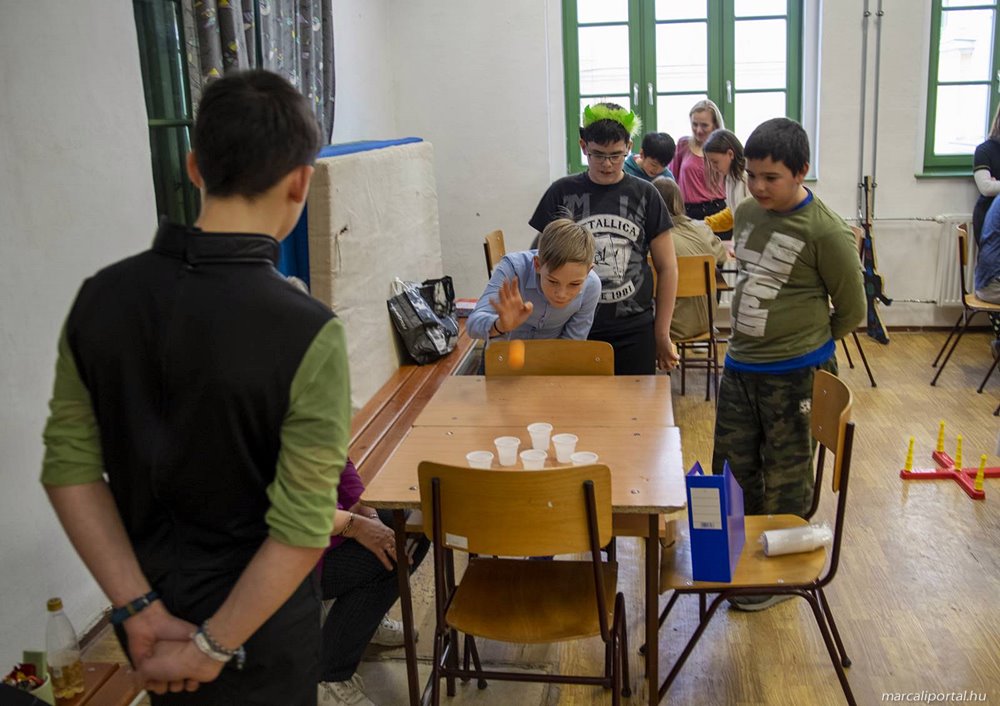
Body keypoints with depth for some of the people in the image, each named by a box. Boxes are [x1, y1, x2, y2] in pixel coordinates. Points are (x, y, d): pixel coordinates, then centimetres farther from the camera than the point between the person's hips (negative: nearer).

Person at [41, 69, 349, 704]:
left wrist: (139, 608, -6)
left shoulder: (101, 298, -11)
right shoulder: (308, 335, -27)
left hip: (149, 610, 5)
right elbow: (301, 530, -25)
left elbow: (70, 466, -7)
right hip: (257, 627, -4)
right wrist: (215, 647, -13)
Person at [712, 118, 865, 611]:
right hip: (739, 365, 6)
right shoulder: (746, 213, 4)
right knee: (732, 468, 16)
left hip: (793, 372, -6)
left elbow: (851, 308, -5)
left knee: (785, 478, 9)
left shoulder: (824, 231, -16)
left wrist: (808, 345, 6)